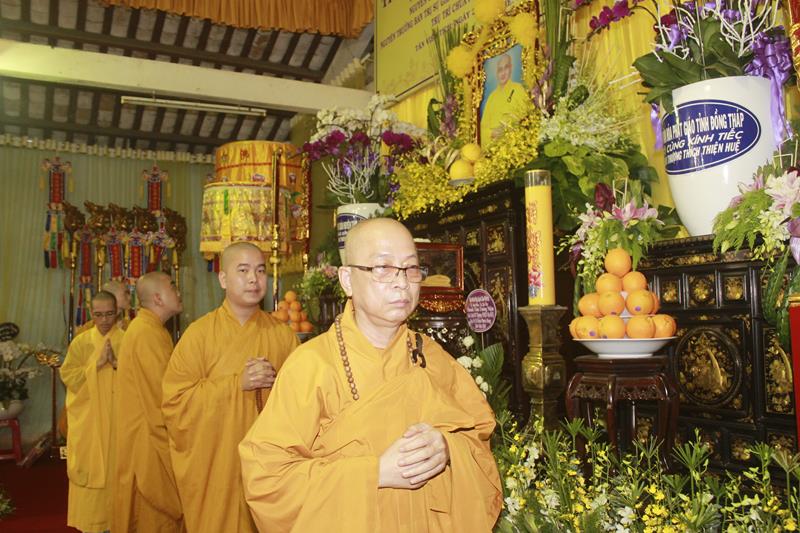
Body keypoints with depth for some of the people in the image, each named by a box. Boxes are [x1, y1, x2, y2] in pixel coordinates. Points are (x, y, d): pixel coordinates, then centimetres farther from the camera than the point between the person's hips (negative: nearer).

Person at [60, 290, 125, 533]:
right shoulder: (81, 342, 5)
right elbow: (68, 376, -3)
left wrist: (116, 363, -19)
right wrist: (97, 364, -15)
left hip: (117, 418, -1)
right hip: (87, 419, 1)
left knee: (114, 466, 3)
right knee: (89, 466, 3)